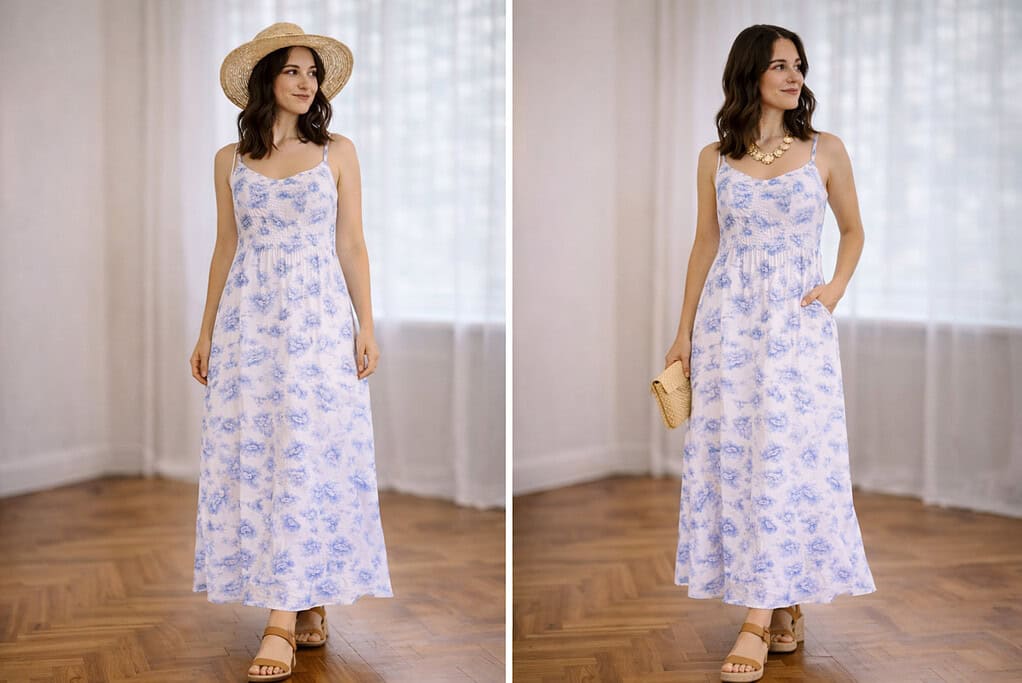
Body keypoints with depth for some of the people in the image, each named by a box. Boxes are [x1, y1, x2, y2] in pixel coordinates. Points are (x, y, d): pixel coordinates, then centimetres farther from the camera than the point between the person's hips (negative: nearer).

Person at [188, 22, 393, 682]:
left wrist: (366, 324, -2)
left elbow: (351, 244, 5)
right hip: (248, 318, 2)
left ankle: (282, 623, -9)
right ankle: (309, 605, 11)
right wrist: (206, 331, 11)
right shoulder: (231, 160, 11)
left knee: (308, 456, -8)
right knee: (250, 456, -1)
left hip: (320, 317, -2)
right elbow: (225, 247, 14)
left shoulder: (338, 151, 7)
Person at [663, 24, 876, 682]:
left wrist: (837, 288, -3)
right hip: (728, 320, 2)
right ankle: (786, 605, 16)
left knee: (788, 456, -7)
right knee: (732, 455, 0)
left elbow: (854, 231, 14)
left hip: (798, 321, -1)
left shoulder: (825, 150, 4)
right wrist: (684, 332, 11)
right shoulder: (715, 158, 6)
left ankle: (759, 621, -3)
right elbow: (705, 244, 12)